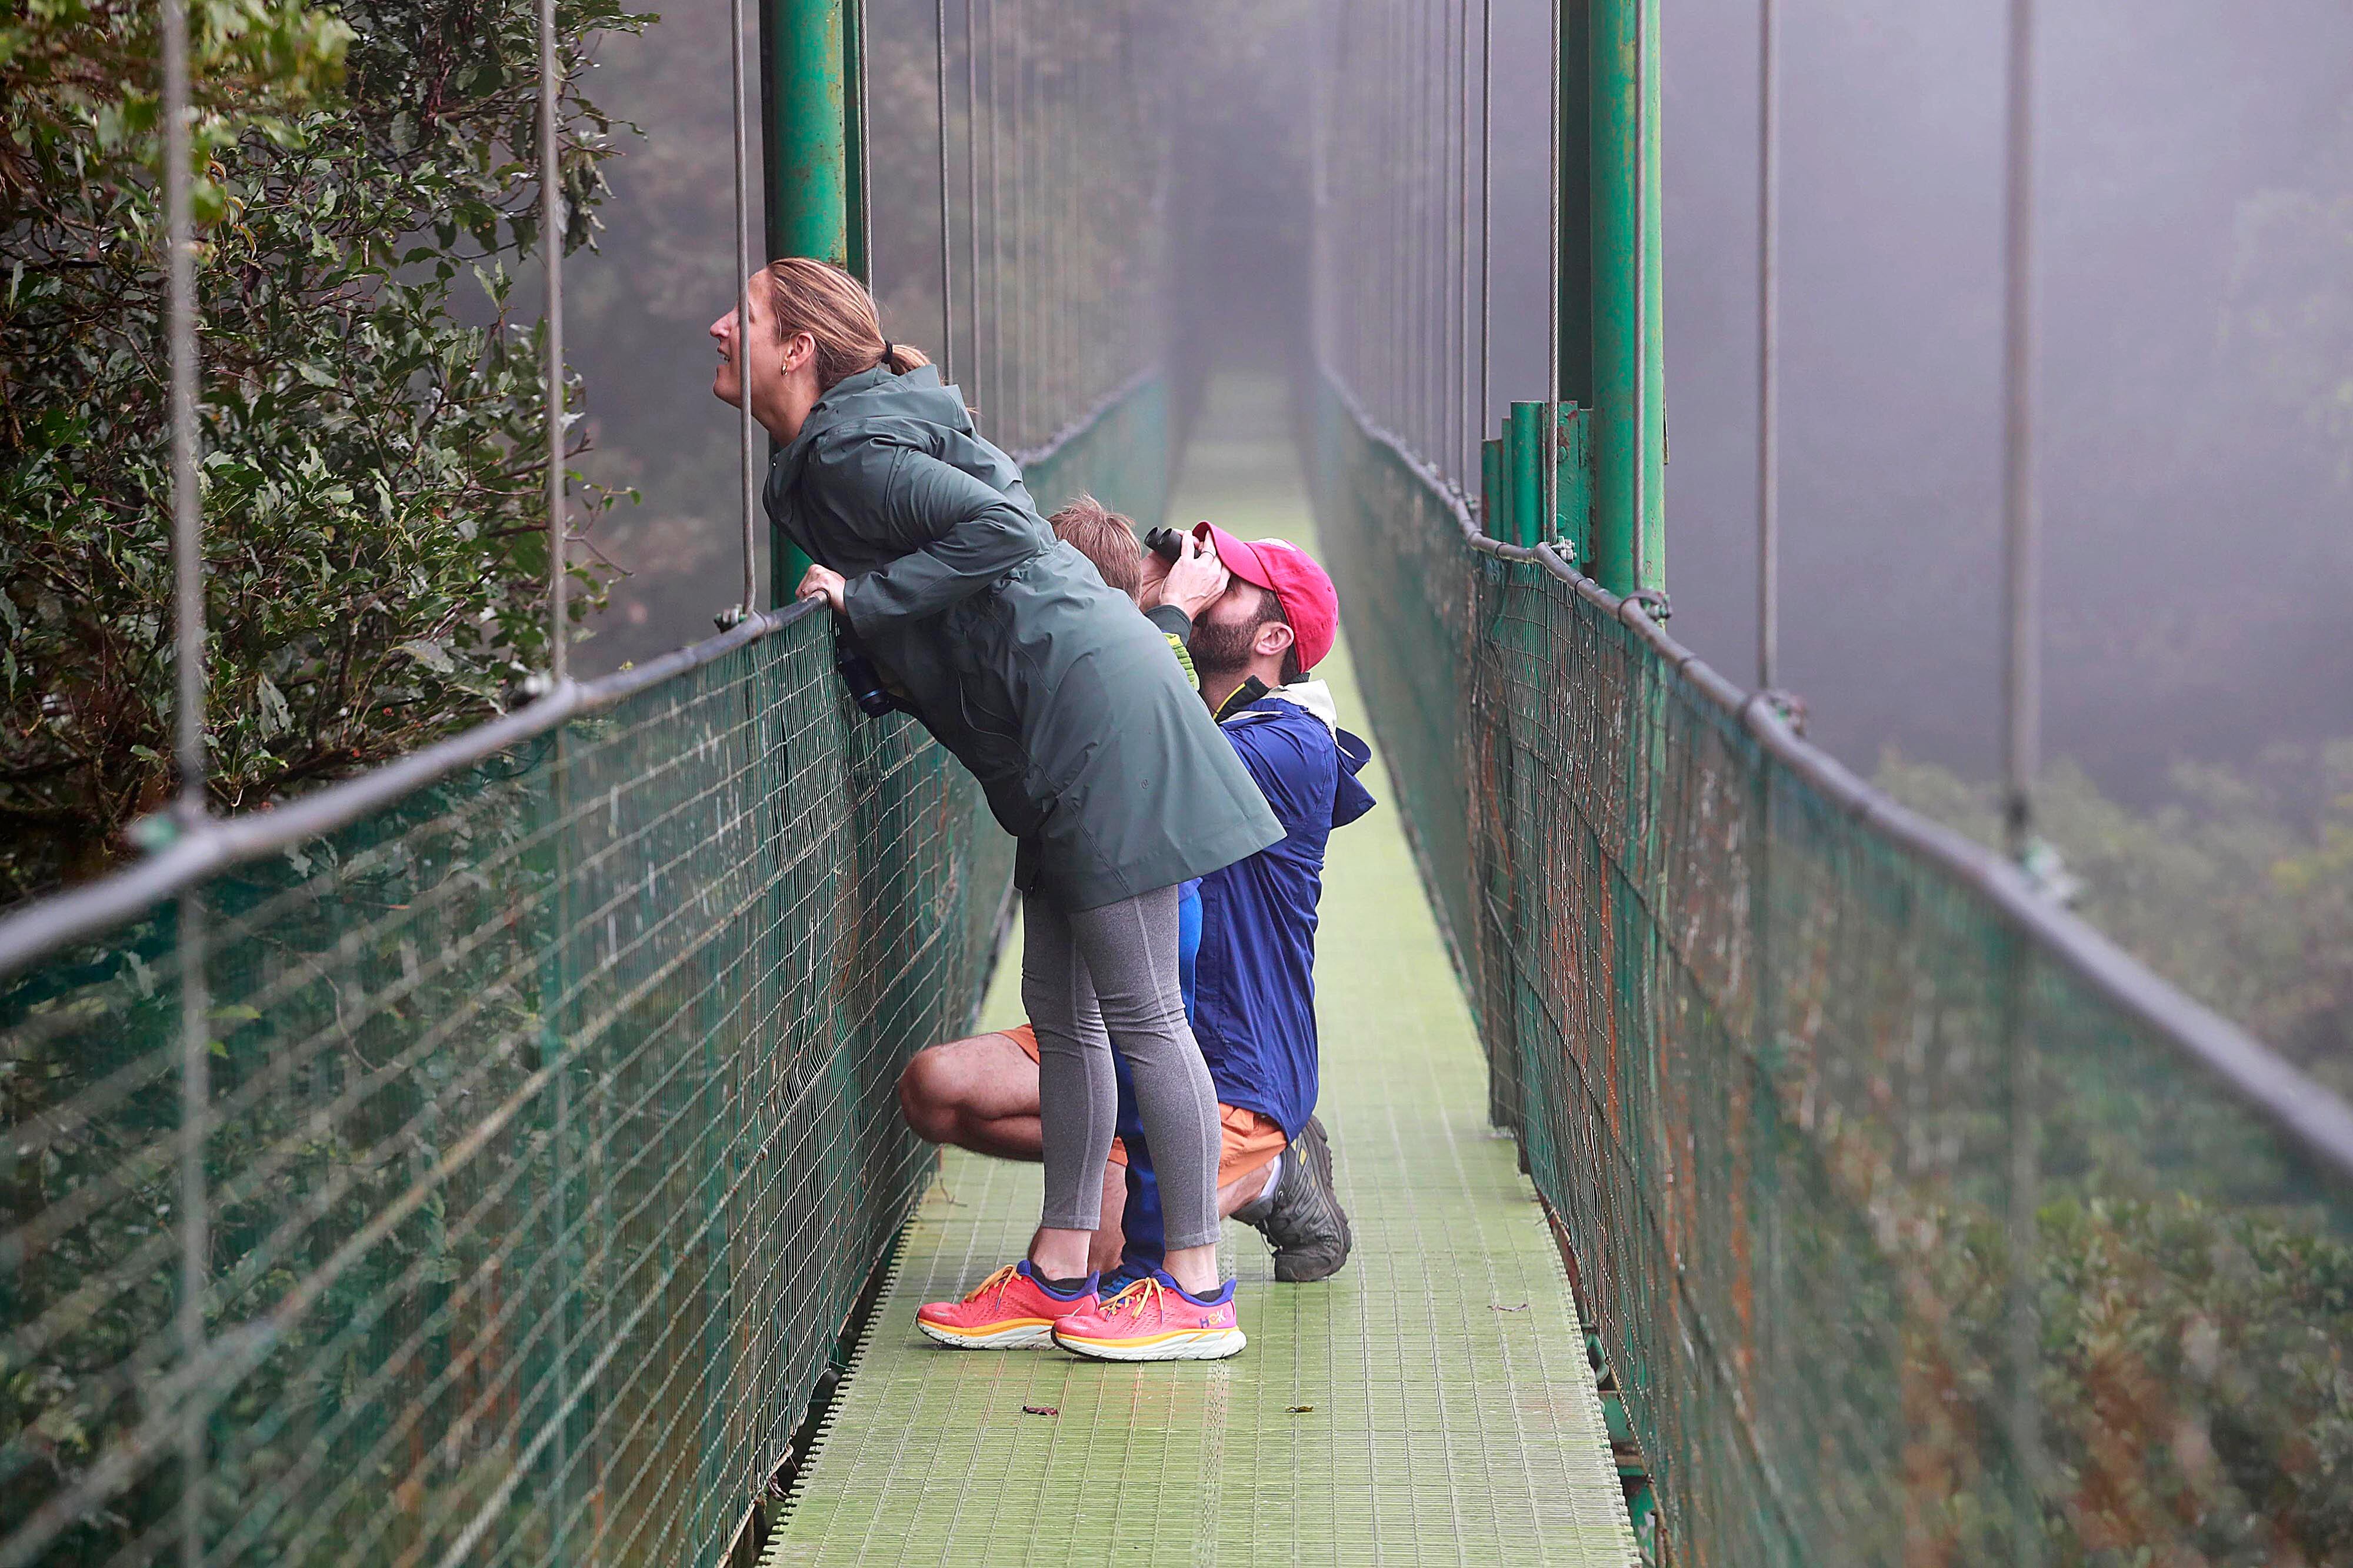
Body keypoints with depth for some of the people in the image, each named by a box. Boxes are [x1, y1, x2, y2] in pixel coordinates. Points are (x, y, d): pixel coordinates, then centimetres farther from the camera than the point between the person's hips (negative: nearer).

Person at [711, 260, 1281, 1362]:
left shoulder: (848, 449, -12)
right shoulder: (826, 452, 17)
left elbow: (999, 529, -21)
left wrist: (864, 595, -15)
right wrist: (848, 598, 12)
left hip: (1093, 702, -10)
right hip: (1065, 735, 10)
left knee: (1138, 1010, -5)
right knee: (1061, 1010, 12)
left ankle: (1199, 1293, 0)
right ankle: (1058, 1276, 17)